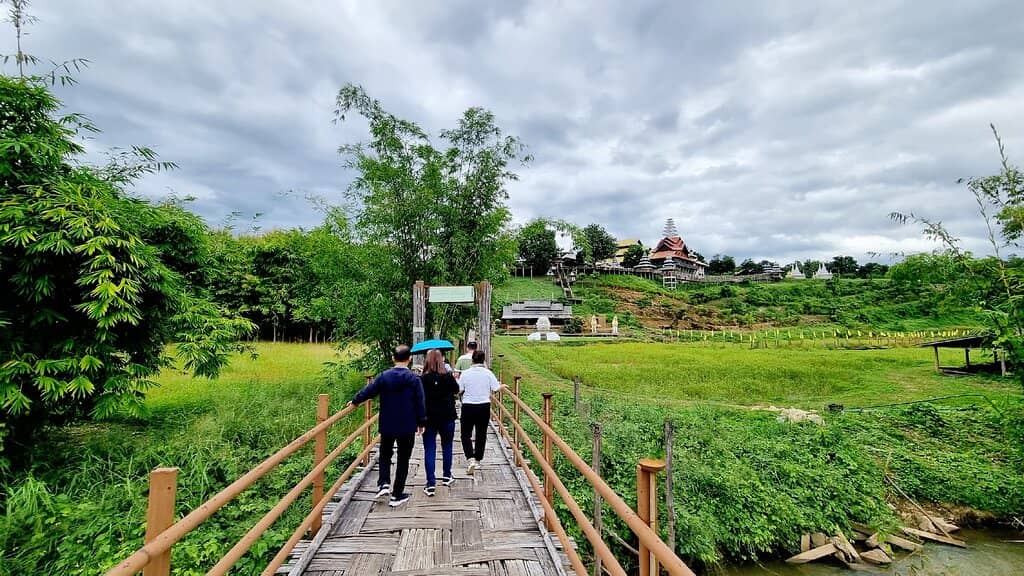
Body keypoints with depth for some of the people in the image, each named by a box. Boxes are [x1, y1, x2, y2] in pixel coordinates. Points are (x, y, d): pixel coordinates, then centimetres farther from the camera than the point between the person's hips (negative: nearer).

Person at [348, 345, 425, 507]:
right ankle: (397, 495, 14)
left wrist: (355, 401, 17)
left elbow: (368, 391, -2)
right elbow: (420, 403, -8)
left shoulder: (384, 376, -6)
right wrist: (421, 422, 4)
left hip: (387, 425, 2)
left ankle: (383, 484, 8)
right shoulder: (414, 379, -11)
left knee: (385, 454, 23)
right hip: (407, 427, -2)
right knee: (403, 459, 10)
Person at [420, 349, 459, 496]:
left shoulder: (422, 379, -11)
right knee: (447, 446, 19)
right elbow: (456, 390, 10)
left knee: (429, 450, 4)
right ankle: (446, 476, 33)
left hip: (429, 418, -1)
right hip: (447, 417, 2)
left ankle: (430, 484, 3)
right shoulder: (448, 377, -7)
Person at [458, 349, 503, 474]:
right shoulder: (488, 373, -7)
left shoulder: (465, 373, -8)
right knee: (481, 434, 14)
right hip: (484, 407, 1)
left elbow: (458, 390, -6)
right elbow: (496, 388, -5)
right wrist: (503, 386, 15)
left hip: (468, 406, -1)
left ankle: (470, 459, -9)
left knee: (466, 434, 8)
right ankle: (477, 460, 22)